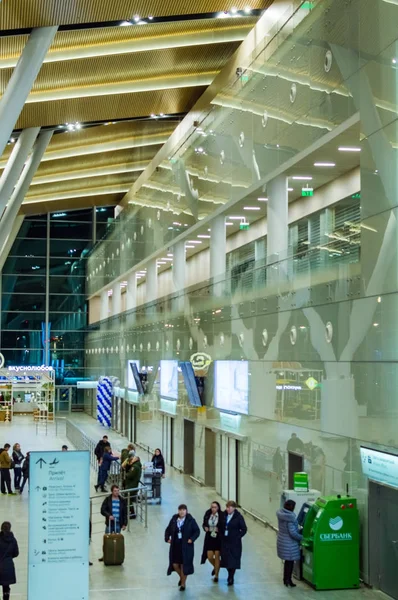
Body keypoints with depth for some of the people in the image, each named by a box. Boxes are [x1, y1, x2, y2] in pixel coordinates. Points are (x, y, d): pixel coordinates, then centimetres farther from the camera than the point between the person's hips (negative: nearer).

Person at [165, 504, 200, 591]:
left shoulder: (190, 520, -9)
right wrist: (167, 538, -1)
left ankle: (183, 584, 21)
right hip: (175, 545, 3)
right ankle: (181, 577, 34)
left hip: (186, 546, -3)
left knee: (184, 564, 4)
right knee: (175, 564, 3)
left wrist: (192, 539, -14)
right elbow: (168, 530, 11)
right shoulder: (174, 519, -1)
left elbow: (197, 531, -3)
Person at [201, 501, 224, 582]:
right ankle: (215, 567, 36)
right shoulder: (207, 514, -1)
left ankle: (216, 576, 16)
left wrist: (219, 529, -20)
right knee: (209, 557, 2)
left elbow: (224, 527, -4)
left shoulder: (221, 515, -11)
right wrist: (205, 527, -9)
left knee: (217, 556, 2)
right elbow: (204, 524, 11)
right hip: (209, 538, 3)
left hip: (218, 538, -3)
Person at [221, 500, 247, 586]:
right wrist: (221, 535, 3)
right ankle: (230, 574, 31)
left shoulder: (238, 517, -10)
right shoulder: (224, 515, 1)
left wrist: (238, 537, -10)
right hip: (225, 541, 4)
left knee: (233, 560, 2)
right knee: (225, 559, 8)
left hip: (234, 542, -4)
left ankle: (231, 578, 14)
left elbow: (244, 529, -5)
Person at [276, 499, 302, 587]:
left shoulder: (281, 515, -1)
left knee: (287, 561, 21)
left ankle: (285, 579, 31)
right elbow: (293, 533, -26)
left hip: (282, 542, 8)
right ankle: (288, 581, 15)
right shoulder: (290, 518, -27)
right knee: (290, 562, 7)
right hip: (289, 544, -8)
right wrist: (301, 538, -10)